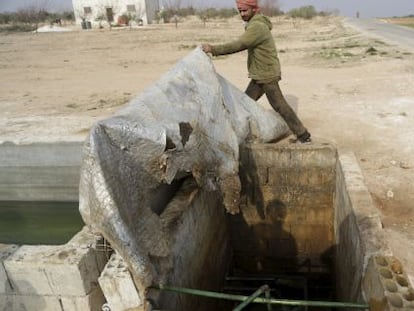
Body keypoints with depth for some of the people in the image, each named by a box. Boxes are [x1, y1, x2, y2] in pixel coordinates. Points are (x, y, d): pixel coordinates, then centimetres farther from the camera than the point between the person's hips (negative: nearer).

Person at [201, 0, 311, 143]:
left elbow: (239, 45, -29)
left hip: (267, 76, -9)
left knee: (279, 106, -3)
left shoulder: (257, 26, -20)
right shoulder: (255, 24, 11)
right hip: (259, 76, 9)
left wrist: (213, 49, -30)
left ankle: (303, 136, 7)